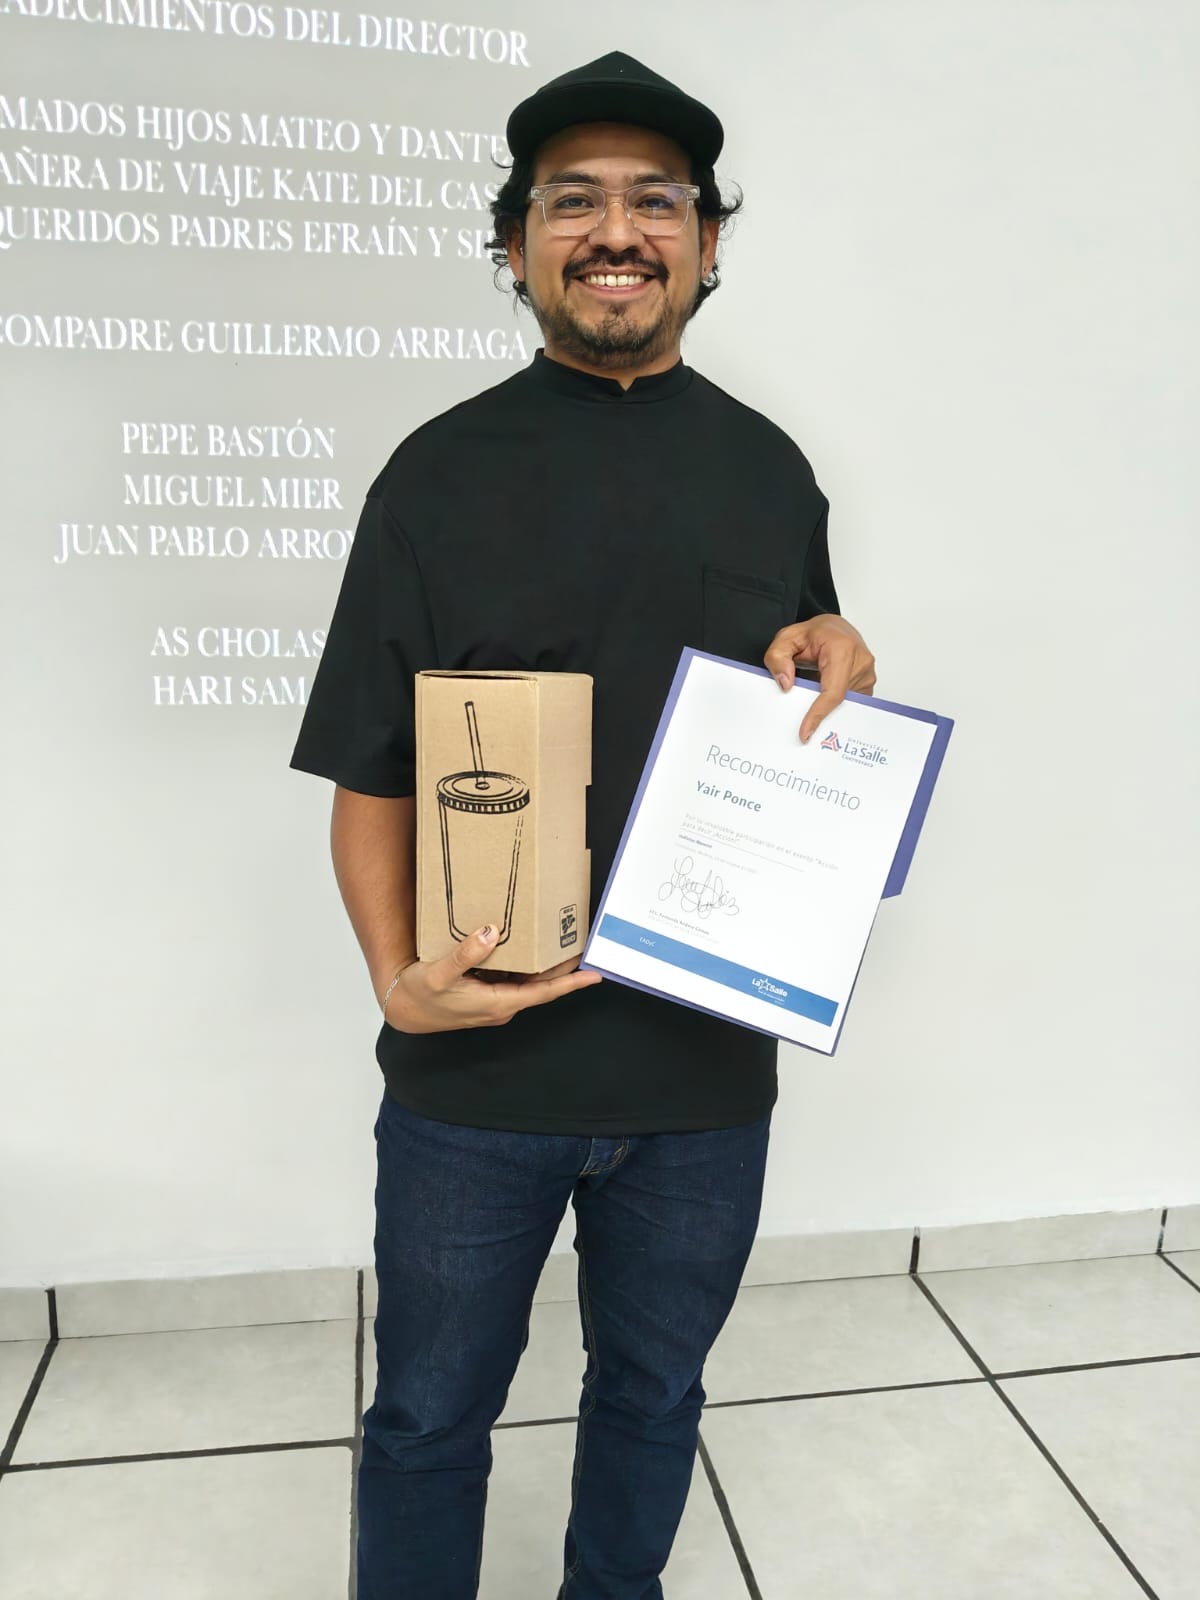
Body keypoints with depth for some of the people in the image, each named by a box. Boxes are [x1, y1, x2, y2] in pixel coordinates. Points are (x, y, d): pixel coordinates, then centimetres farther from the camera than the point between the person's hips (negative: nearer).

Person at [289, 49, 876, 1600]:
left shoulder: (770, 469, 5)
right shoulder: (442, 471, -4)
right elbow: (372, 774, -4)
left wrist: (837, 666, -8)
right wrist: (400, 976, -19)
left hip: (708, 1065, 3)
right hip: (476, 1066, -2)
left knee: (652, 1392, 24)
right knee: (429, 1418, 17)